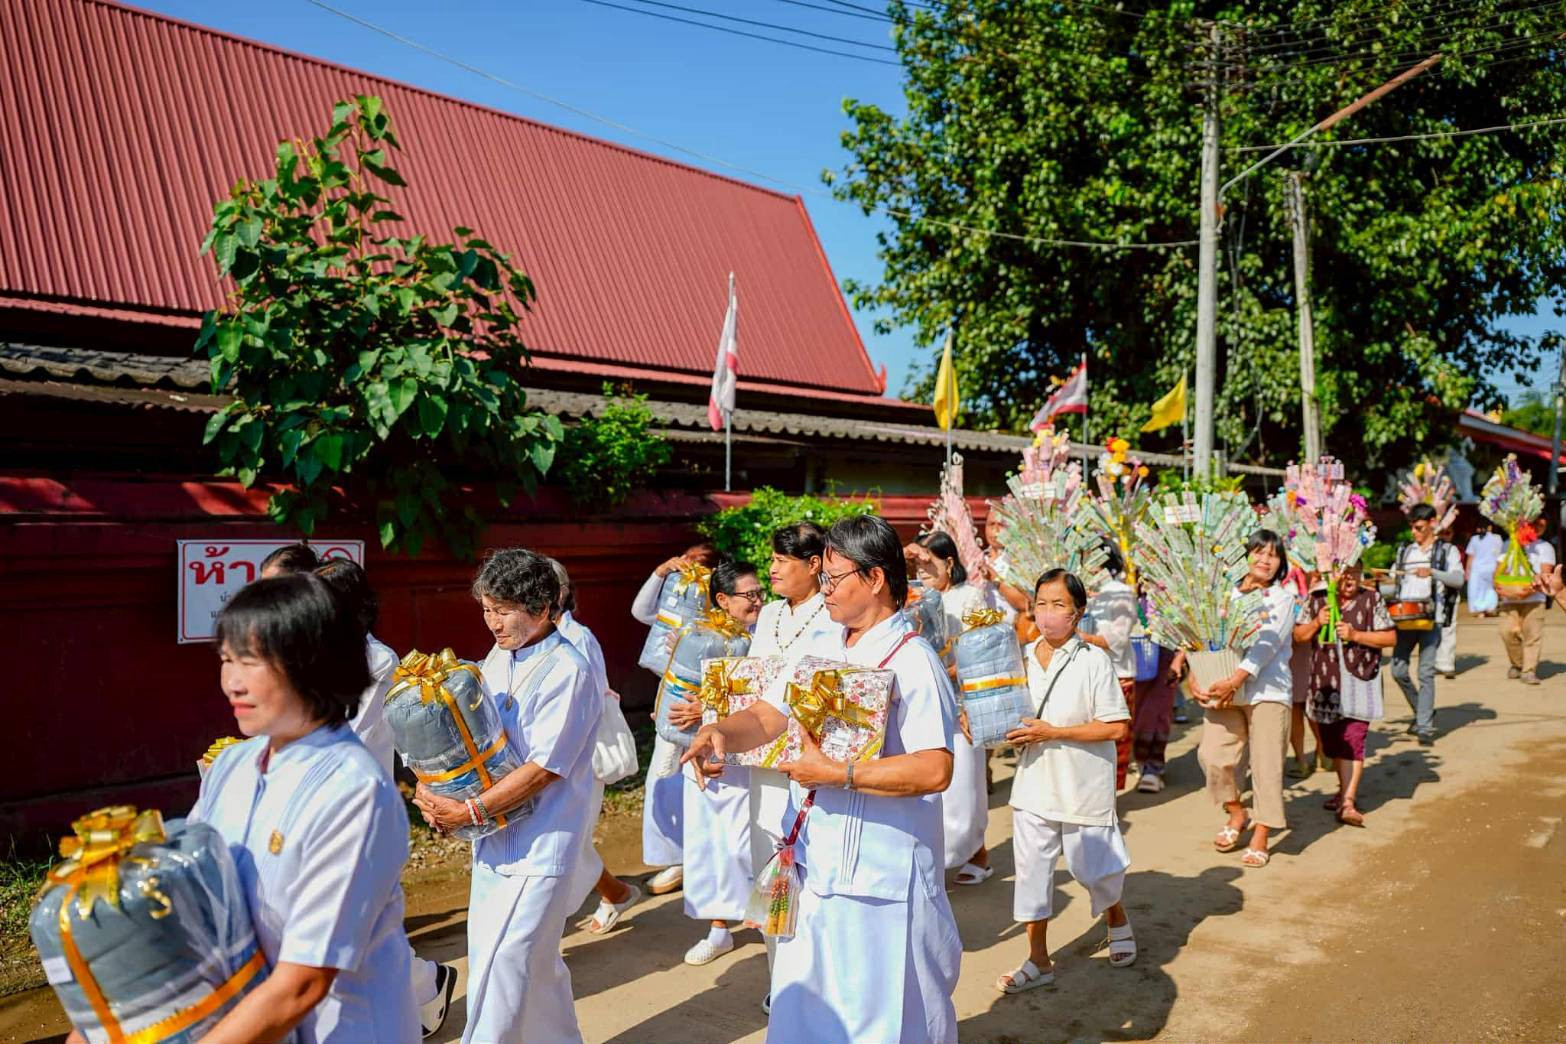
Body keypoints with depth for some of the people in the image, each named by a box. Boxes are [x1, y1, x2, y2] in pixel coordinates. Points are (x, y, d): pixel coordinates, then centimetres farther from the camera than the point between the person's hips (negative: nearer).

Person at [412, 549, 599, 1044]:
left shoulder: (567, 672, -16)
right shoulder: (497, 659, 7)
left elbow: (542, 770, -19)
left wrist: (467, 812, -18)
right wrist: (433, 788, -3)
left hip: (537, 845, -7)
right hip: (493, 837, 7)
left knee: (501, 968, -5)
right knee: (537, 963, 18)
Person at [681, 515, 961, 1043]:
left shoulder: (912, 661, -17)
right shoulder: (820, 649, 8)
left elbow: (934, 770, -26)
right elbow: (766, 717, 7)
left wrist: (837, 773, -25)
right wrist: (722, 731, -15)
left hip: (881, 877, -7)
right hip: (815, 864, 8)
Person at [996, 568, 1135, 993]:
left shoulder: (1094, 661, -13)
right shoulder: (1022, 659, 2)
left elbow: (1117, 727, -16)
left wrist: (1052, 733, -20)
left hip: (1083, 786, -4)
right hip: (1033, 783, 4)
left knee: (1091, 867, 11)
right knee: (1031, 870, 8)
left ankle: (1117, 919, 44)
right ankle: (1039, 961, 22)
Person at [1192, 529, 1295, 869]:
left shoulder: (1283, 598, 2)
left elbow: (1267, 644, -11)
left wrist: (1237, 678, -23)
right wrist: (1195, 677, -12)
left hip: (1267, 690, -2)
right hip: (1223, 689, 2)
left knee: (1266, 763, -2)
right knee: (1212, 754, -6)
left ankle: (1260, 837, 13)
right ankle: (1236, 814, 20)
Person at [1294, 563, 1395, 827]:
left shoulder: (1372, 599, -1)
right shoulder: (1316, 600, 4)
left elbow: (1390, 638, -2)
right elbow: (1299, 637, 8)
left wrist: (1355, 635, -15)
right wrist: (1316, 623, -11)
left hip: (1360, 681, -3)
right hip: (1326, 683, 3)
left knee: (1353, 738, -12)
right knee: (1331, 741, 13)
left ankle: (1348, 802, -12)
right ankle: (1345, 788, 33)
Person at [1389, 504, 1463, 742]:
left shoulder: (1446, 550, 5)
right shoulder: (1404, 550, 18)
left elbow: (1458, 579, -10)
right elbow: (1394, 582, 25)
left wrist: (1432, 572, -25)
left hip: (1430, 618, -4)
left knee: (1426, 673, -6)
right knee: (1398, 670, 0)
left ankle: (1425, 727, 0)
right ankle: (1422, 712, 22)